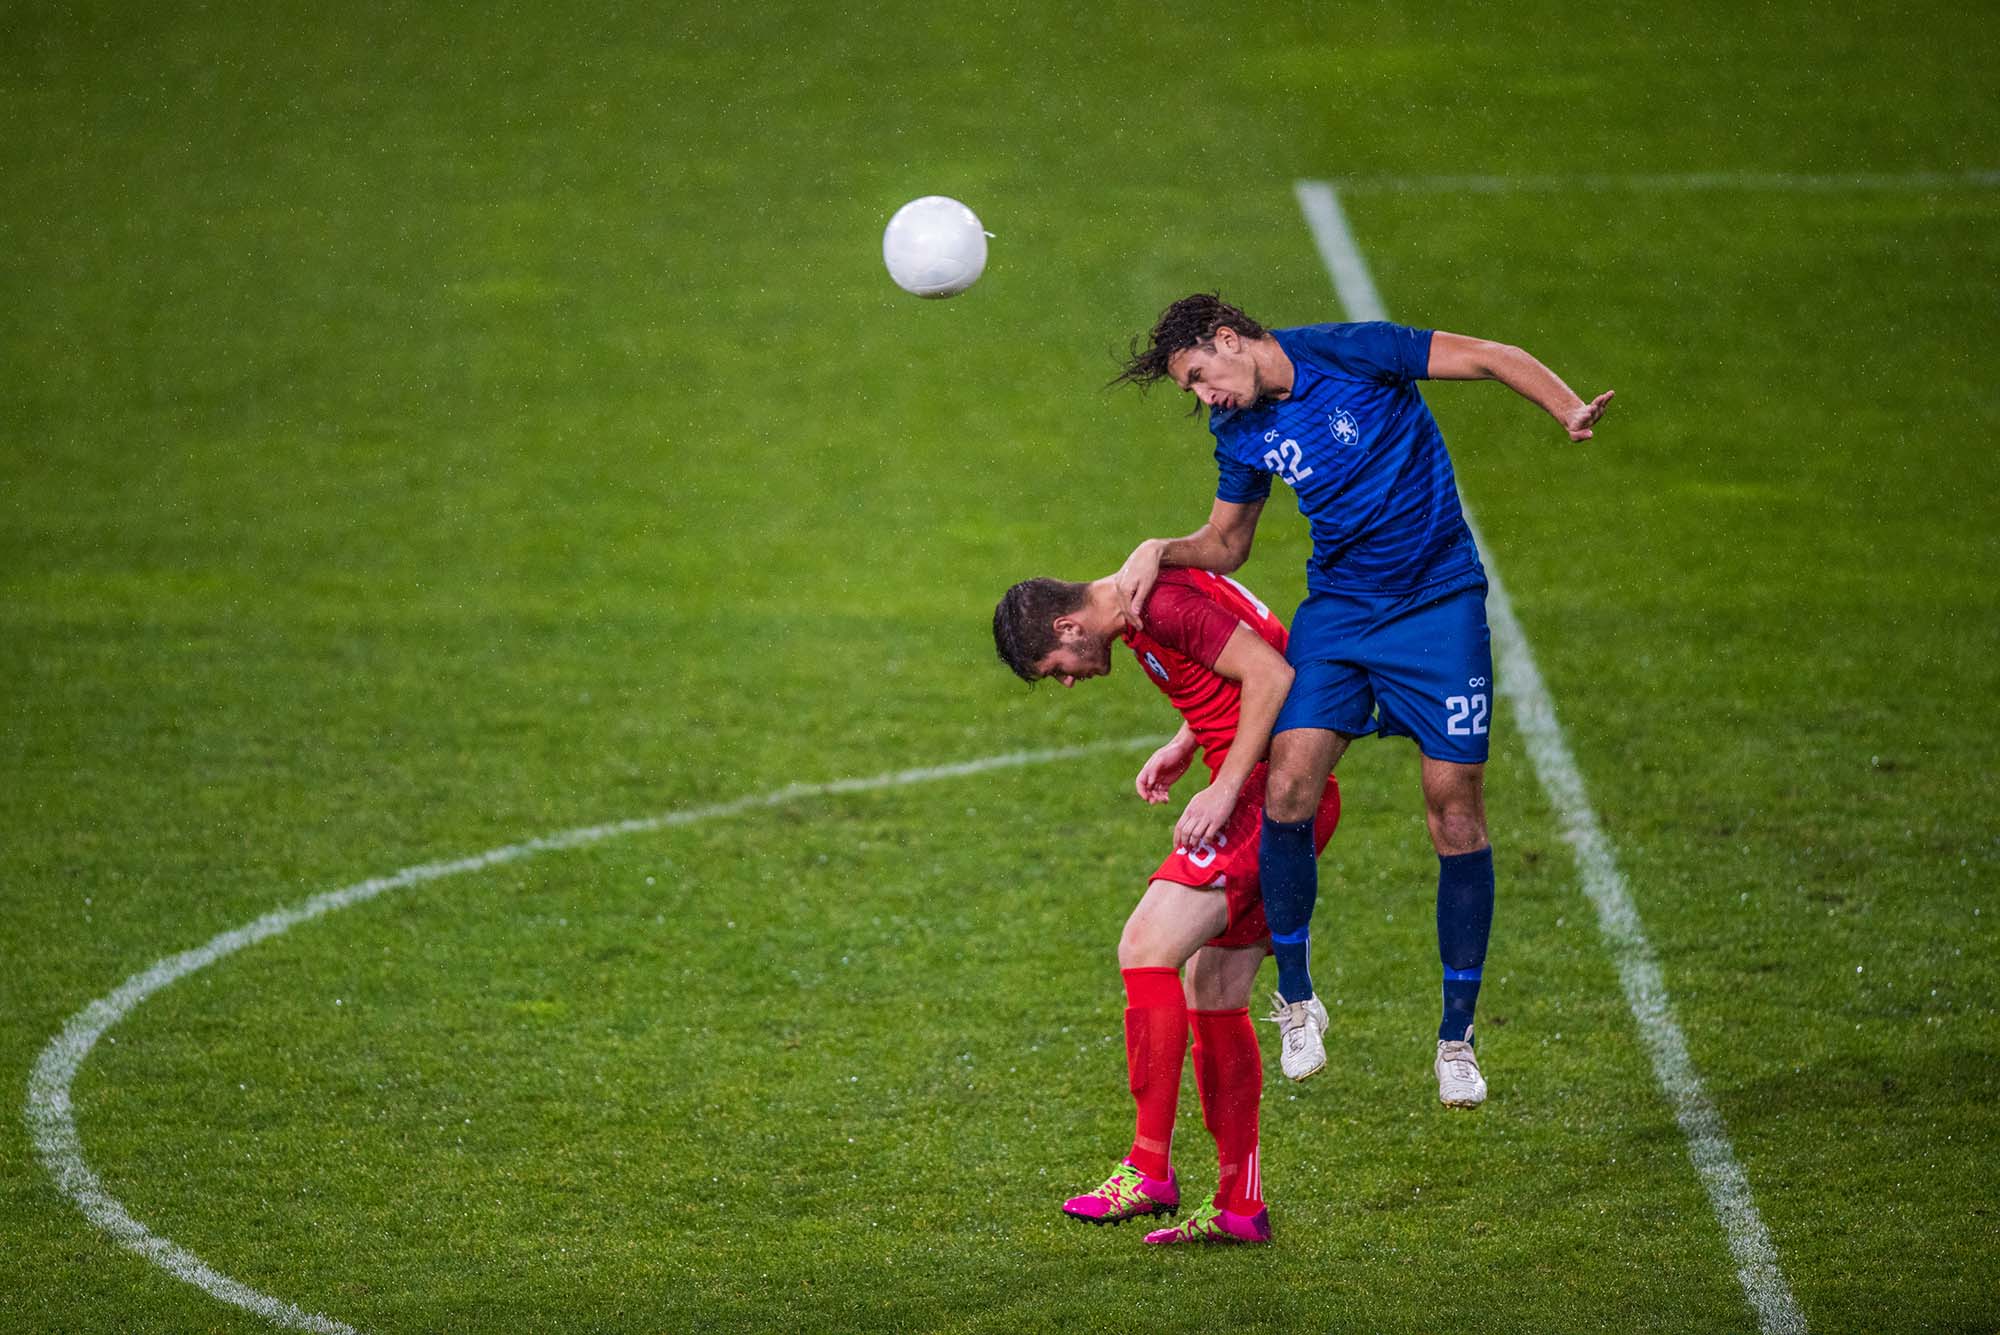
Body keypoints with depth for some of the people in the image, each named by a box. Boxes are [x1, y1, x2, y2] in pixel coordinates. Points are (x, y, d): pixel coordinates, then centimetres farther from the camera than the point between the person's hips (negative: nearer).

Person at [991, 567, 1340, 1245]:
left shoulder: (1165, 604, -15)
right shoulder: (1148, 608, 16)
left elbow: (1271, 674, -21)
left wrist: (1223, 788, -20)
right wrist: (1185, 746, 13)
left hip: (1271, 790, -11)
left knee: (1146, 949, -15)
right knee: (1213, 998, 11)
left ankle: (1149, 1169, -14)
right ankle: (1240, 1206, 13)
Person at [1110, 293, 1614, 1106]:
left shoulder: (1349, 354, -12)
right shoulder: (1239, 430, 5)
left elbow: (1494, 359, -12)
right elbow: (1225, 545, 18)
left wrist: (1570, 412, -28)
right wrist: (1158, 552, -3)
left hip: (1438, 604, -4)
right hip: (1336, 608, 4)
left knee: (1455, 809, -4)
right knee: (1287, 788, -14)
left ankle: (1457, 1035, 6)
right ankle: (1295, 998, 4)